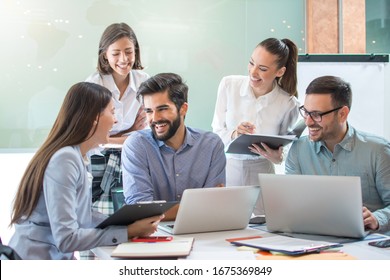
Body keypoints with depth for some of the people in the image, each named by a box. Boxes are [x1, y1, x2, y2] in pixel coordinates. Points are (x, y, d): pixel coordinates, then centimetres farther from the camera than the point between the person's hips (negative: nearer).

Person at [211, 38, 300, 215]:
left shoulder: (289, 104, -10)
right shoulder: (229, 85, -7)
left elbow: (284, 148, 3)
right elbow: (216, 132, -3)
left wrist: (277, 158, -19)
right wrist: (234, 135, -23)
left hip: (260, 174, 0)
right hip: (225, 169, 1)